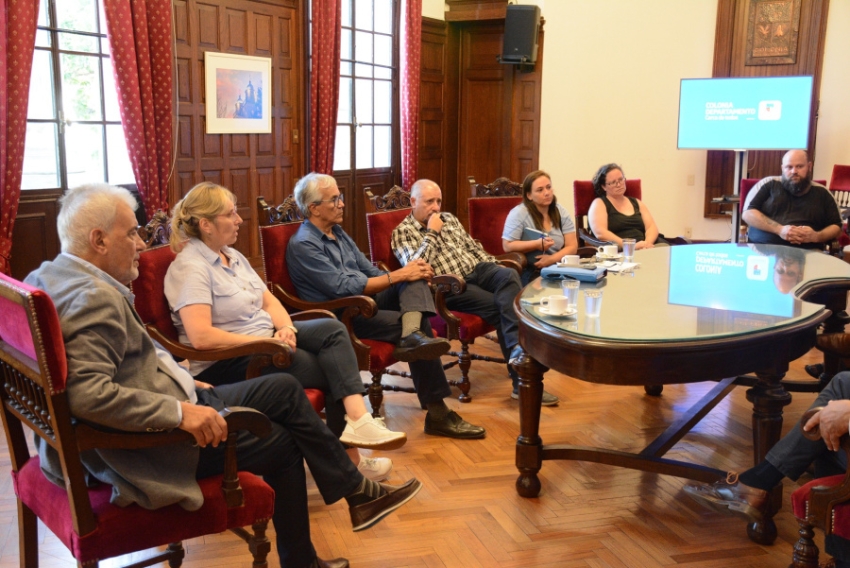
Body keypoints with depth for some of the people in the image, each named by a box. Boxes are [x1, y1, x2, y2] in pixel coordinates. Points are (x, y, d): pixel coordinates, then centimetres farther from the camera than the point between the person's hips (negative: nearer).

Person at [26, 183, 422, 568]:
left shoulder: (52, 275, 6)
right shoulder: (94, 299, -26)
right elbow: (89, 394, -37)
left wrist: (182, 383, 11)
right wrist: (182, 412, -32)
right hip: (150, 441, -10)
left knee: (285, 388, 11)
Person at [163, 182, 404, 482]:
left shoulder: (233, 256, 13)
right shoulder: (190, 267, -16)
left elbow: (269, 300, 12)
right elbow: (201, 336, -27)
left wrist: (285, 328, -11)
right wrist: (263, 342, -22)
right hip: (227, 363, -8)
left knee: (333, 329, -16)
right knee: (335, 370, -14)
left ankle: (357, 419, -28)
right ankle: (350, 459, -2)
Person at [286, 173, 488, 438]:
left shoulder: (338, 233, 17)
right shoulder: (303, 245, -12)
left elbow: (369, 271, 17)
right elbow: (344, 287, -20)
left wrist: (409, 274, -2)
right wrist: (397, 276, -19)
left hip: (365, 301, 9)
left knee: (415, 277, -12)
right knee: (421, 325, -23)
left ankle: (412, 336, -42)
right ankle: (437, 414, -18)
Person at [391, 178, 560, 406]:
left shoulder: (449, 218, 22)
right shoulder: (402, 232, 2)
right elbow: (414, 268, -14)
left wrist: (492, 266, 8)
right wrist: (432, 233, -8)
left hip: (476, 270, 5)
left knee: (509, 276, -30)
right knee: (501, 306, -27)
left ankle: (518, 346, -41)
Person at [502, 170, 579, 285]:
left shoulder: (560, 211, 7)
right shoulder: (519, 214, -6)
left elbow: (572, 246, 3)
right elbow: (507, 246, -9)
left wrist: (552, 259, -16)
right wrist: (536, 244, -19)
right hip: (529, 272, -5)